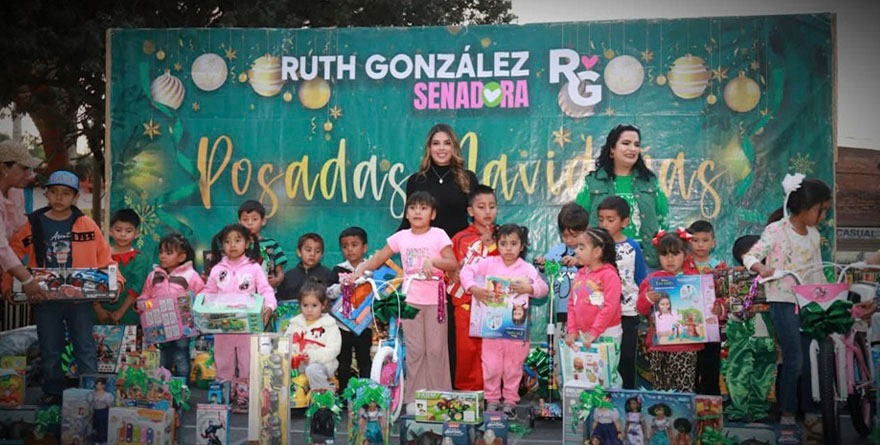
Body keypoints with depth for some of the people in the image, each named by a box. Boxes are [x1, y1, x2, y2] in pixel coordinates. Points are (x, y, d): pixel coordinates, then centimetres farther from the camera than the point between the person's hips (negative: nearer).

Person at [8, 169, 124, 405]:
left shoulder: (86, 224, -2)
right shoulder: (34, 224, 1)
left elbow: (104, 257, 1)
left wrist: (116, 280, -11)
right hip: (45, 299, 2)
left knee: (86, 349, 3)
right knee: (50, 350, 12)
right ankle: (52, 392, 25)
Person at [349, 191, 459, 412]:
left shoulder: (438, 235, -3)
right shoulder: (401, 237, 6)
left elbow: (453, 264, -10)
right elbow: (379, 258, 9)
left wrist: (432, 261, -25)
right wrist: (359, 270, -5)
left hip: (434, 300, -2)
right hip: (410, 301, 2)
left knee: (436, 349, 1)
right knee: (414, 350, 5)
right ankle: (413, 398, 12)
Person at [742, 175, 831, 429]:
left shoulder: (814, 234, 11)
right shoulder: (776, 230, -9)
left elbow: (816, 270, 16)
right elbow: (750, 256, -12)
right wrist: (761, 268, -33)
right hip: (783, 301, -6)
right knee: (794, 359, -8)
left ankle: (810, 413, 18)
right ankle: (787, 415, 4)